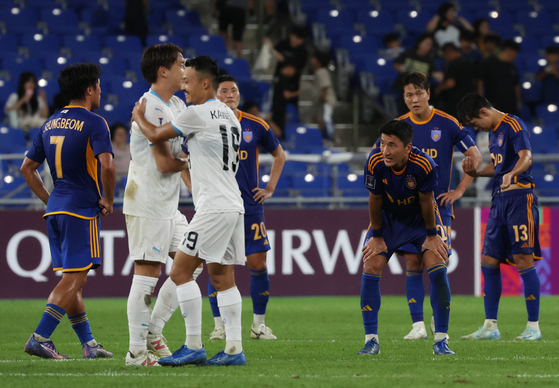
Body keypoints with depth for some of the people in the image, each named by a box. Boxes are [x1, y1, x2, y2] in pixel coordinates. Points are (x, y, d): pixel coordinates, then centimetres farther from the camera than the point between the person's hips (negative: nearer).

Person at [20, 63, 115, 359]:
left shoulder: (50, 124, 13)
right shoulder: (94, 123, -9)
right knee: (74, 279, -7)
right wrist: (108, 200, -8)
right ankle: (40, 337, -16)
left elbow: (27, 167, 16)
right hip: (82, 209, -8)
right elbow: (106, 165, -22)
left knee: (71, 279, 12)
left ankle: (88, 344, 16)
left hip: (55, 209, 8)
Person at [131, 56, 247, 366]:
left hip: (214, 207, -9)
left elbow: (155, 135, -4)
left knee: (180, 271, -6)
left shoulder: (199, 113, -11)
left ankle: (194, 346, -9)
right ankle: (234, 349, 5)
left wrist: (139, 117, 15)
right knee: (223, 277, 9)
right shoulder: (228, 114, 17)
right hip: (234, 205, 9)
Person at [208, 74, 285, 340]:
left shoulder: (255, 126, 4)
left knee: (258, 265, 0)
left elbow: (279, 154, 19)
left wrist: (270, 188, 10)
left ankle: (259, 324, 11)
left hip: (250, 206, 2)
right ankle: (219, 325, 6)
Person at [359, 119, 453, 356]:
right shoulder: (375, 162, -28)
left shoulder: (424, 165, -33)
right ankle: (371, 340, -4)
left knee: (438, 268, -15)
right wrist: (377, 236, -7)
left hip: (420, 219, -1)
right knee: (370, 267, -11)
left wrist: (432, 236, -9)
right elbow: (375, 199, -15)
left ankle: (441, 339, -6)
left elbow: (426, 201, -19)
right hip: (387, 219, 2)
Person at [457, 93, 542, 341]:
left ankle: (533, 327, -6)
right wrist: (476, 172, 11)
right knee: (489, 261, 7)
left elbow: (526, 157, -26)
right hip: (499, 199, 10)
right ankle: (490, 327, 12)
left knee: (523, 260, -10)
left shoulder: (513, 125, -10)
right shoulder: (494, 132, 18)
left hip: (519, 196, -9)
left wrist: (511, 174, -45)